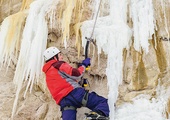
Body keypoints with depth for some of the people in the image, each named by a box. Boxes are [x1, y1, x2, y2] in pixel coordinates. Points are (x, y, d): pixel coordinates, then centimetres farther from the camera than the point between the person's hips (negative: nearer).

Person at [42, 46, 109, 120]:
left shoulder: (48, 75, 32)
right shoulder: (58, 64, 7)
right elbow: (75, 74, 0)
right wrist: (84, 65, 15)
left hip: (62, 101, 7)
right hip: (73, 92, -7)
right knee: (102, 102, -11)